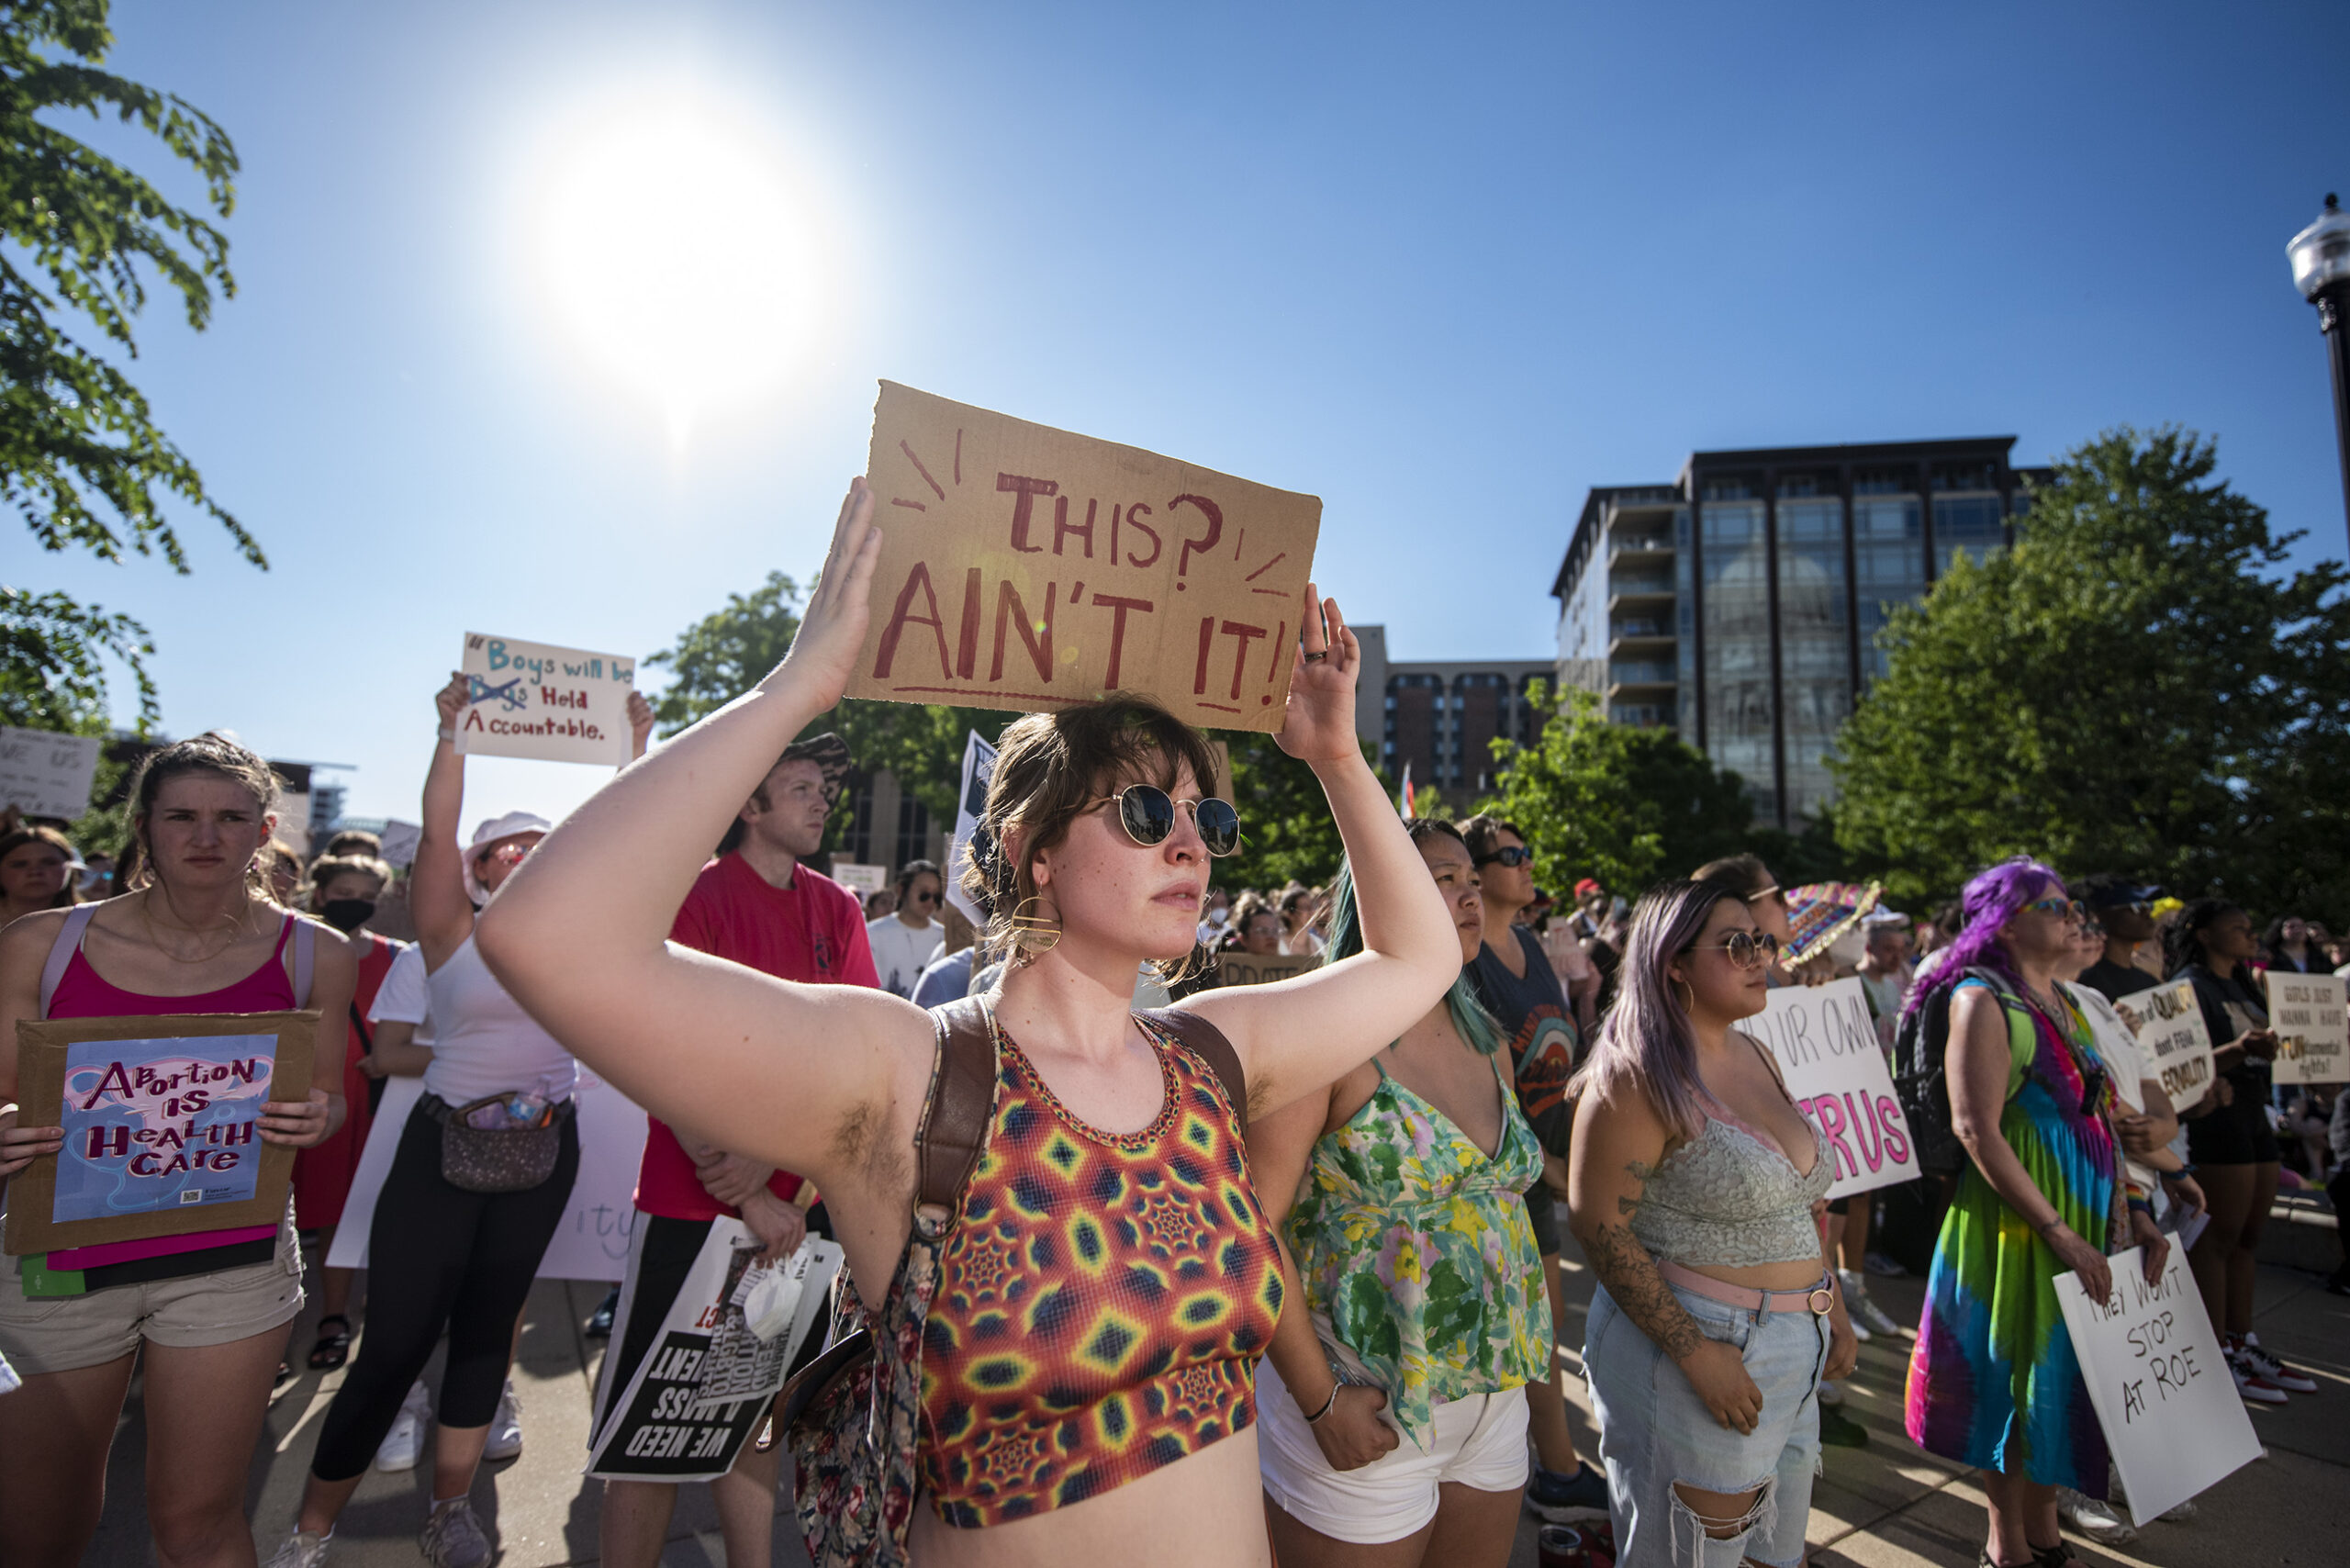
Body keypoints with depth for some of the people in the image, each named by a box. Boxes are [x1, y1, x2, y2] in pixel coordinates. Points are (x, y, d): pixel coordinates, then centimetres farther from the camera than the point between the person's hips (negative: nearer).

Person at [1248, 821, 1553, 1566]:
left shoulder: (1487, 1042, 6)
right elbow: (1254, 1223, -20)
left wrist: (1524, 1345, 9)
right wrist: (1320, 1400, -18)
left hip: (1493, 1397, 7)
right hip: (1366, 1417, -6)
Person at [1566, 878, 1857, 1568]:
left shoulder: (1758, 1058, 8)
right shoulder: (1638, 1077, -18)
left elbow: (1800, 1202, 17)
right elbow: (1598, 1222, -21)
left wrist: (1834, 1311, 15)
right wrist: (1696, 1352, -22)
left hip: (1796, 1355, 8)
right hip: (1691, 1343, -8)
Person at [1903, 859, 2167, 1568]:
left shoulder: (2065, 1001, 10)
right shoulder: (1985, 1001, -15)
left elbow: (2096, 1118, 14)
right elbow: (1976, 1130, -21)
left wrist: (2132, 1208, 5)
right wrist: (2058, 1232, -21)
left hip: (2089, 1219, 8)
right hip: (2019, 1223, -7)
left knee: (2065, 1369, 16)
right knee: (2019, 1370, 5)